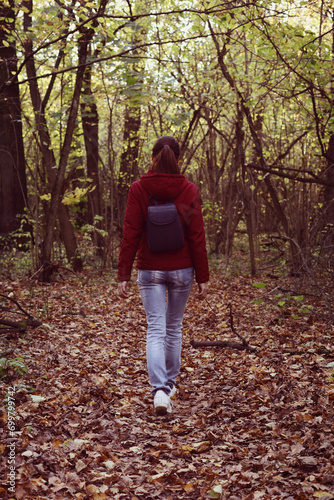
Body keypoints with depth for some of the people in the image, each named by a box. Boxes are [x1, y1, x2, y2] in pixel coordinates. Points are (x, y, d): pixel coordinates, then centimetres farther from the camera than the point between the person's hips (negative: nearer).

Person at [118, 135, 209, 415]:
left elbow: (130, 235, -8)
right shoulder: (190, 191, -5)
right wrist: (203, 277, 0)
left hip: (150, 270, -1)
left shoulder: (138, 189, -6)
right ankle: (170, 382, 32)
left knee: (156, 329, 1)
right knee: (174, 326, 18)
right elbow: (197, 237, -6)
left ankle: (160, 390, -15)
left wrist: (123, 276, -3)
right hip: (181, 270, 1)